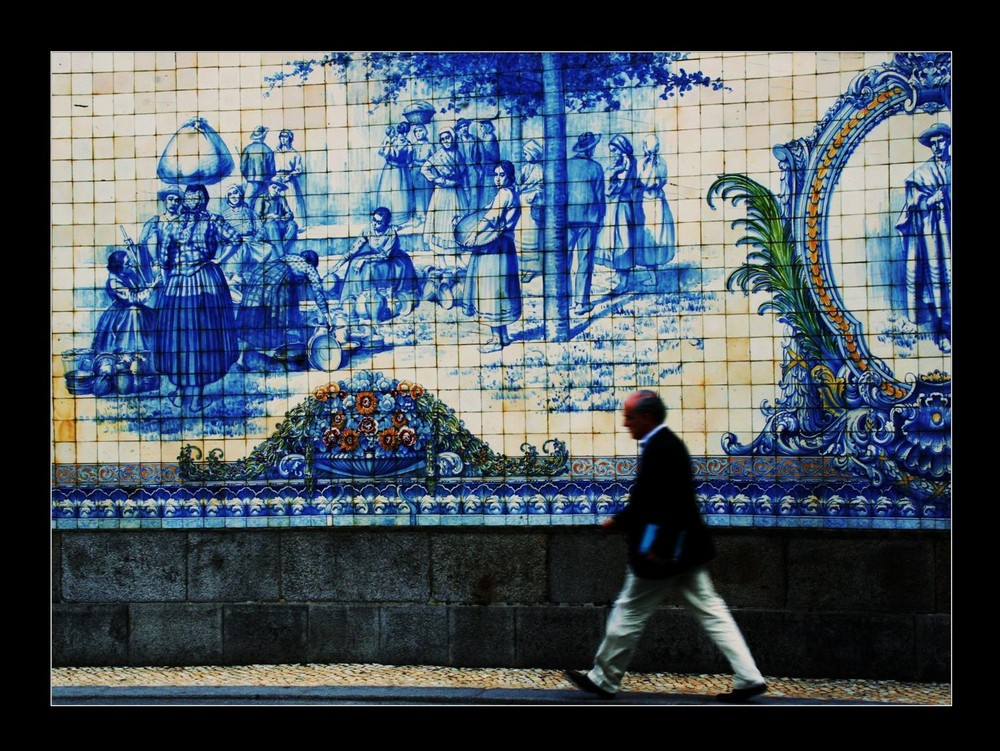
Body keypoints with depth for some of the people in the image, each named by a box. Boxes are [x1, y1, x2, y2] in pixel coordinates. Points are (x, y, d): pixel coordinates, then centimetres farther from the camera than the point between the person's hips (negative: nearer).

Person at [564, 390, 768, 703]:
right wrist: (620, 520, 20)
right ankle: (748, 678, 6)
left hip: (662, 551, -10)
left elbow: (667, 502, -25)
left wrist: (656, 549, -24)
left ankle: (603, 680, 17)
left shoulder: (659, 448, -18)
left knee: (629, 614, 4)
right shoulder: (668, 444, 13)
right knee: (710, 611, 8)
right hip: (683, 550, 10)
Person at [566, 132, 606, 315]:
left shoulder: (565, 165, 0)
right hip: (588, 218, -1)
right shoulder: (595, 168, -3)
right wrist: (600, 219, 12)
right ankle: (581, 303, 3)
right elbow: (600, 196, 1)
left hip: (567, 218, 1)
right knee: (584, 261, 2)